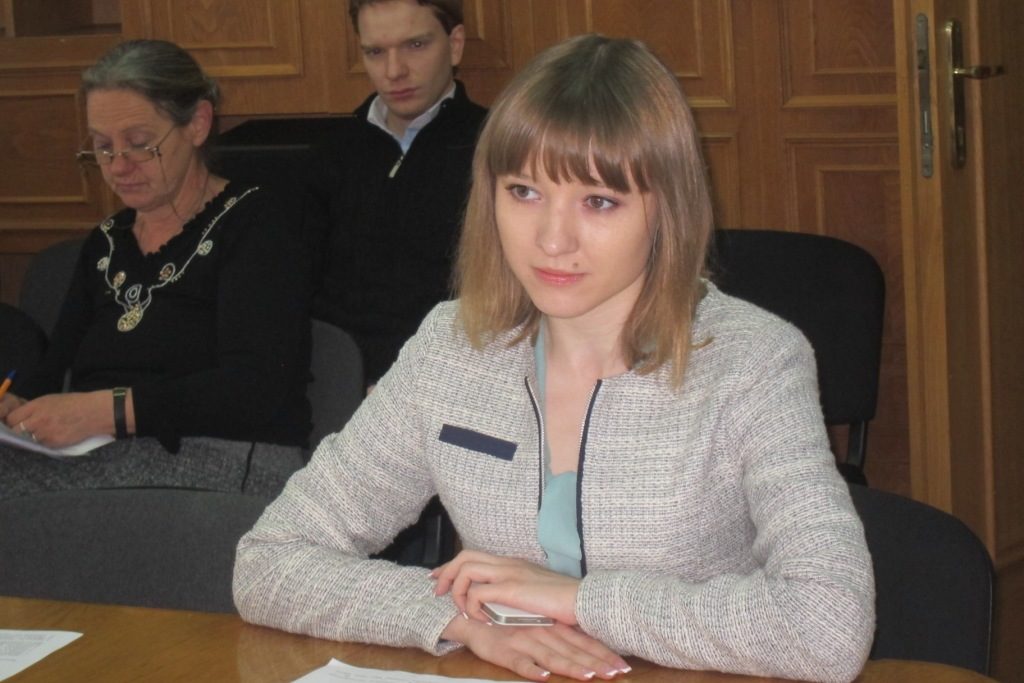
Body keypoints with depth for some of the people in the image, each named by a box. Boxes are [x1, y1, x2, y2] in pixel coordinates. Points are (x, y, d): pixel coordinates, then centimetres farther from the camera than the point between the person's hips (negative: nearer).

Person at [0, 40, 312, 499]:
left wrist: (110, 410, -23)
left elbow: (256, 389, -12)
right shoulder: (105, 243, 23)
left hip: (226, 461, -6)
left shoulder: (252, 226, 2)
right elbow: (54, 372, 16)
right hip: (102, 458, 6)